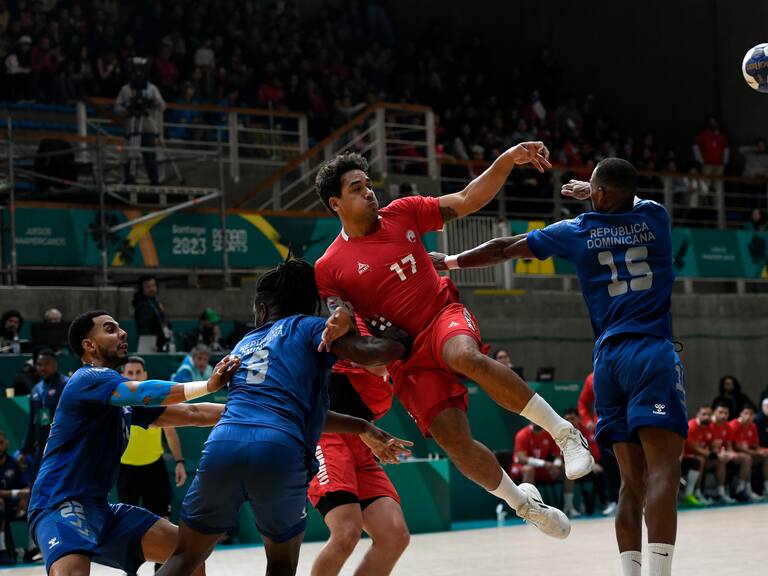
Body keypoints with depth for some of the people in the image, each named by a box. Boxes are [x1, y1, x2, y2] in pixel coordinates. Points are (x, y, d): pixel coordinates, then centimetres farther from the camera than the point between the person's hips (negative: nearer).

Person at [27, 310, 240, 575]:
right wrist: (208, 385, -29)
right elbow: (147, 393, -28)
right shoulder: (90, 377, -10)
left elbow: (190, 414, 16)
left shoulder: (126, 399, 17)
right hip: (60, 505, -10)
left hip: (99, 508, 10)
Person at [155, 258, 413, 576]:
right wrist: (404, 340, 20)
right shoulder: (307, 326, 16)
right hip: (280, 452, -3)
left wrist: (361, 428, 45)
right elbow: (370, 352, -1)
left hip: (223, 443, 4)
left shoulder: (244, 344, 32)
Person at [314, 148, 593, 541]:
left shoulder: (402, 213, 5)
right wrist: (337, 327, -28)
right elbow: (341, 326, -3)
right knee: (455, 441, -12)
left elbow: (467, 201, 3)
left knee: (466, 357, -38)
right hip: (407, 357, 0)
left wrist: (506, 161, -11)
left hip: (445, 316, 0)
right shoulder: (329, 268, -1)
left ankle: (564, 432, -30)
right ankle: (523, 503, 14)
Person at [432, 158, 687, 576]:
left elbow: (504, 249, 20)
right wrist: (596, 193, 46)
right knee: (662, 470, -14)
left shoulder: (575, 232, 10)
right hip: (652, 353, -3)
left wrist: (449, 262, 32)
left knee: (632, 480, 8)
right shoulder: (654, 217, 10)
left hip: (608, 358, 3)